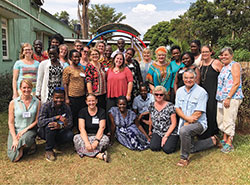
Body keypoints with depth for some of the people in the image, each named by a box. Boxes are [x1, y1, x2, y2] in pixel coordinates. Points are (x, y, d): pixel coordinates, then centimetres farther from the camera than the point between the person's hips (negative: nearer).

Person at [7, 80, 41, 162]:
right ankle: (21, 146, 17)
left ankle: (32, 144, -1)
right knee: (14, 158, -16)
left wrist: (25, 129, -14)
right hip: (15, 131, 0)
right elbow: (11, 122, -2)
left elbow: (37, 120, 1)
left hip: (30, 130, 0)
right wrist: (14, 139, -11)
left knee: (25, 138, -37)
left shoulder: (37, 102, -1)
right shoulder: (13, 103, -2)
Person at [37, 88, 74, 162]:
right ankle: (48, 150, -18)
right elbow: (40, 122, -28)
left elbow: (70, 123, -16)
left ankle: (55, 144, 4)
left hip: (58, 132, 3)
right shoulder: (46, 106, -16)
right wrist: (57, 117, -36)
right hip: (44, 132, -2)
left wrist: (60, 126, -38)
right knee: (50, 125, -35)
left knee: (70, 135, -26)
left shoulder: (66, 108, -7)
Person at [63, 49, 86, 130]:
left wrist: (86, 94, 15)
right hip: (72, 97, -6)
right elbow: (65, 84, -8)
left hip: (82, 96, 6)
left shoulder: (81, 68, 13)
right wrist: (66, 98, -12)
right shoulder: (67, 69, -5)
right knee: (73, 117, 2)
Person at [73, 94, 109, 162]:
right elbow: (81, 128, -12)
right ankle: (99, 155, -37)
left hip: (97, 136, 0)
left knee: (106, 139, -31)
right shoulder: (82, 112, -1)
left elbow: (101, 127, -11)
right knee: (76, 138, -32)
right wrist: (87, 142, -28)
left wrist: (96, 141, -28)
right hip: (85, 136, 1)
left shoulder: (101, 111, -1)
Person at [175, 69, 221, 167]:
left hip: (198, 123, -6)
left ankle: (184, 158, -16)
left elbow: (198, 113, -14)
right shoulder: (180, 91, 6)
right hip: (184, 123, 6)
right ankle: (212, 140, 31)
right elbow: (177, 108, 3)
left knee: (183, 130, -35)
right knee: (191, 149, 9)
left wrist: (187, 123, -15)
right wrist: (187, 118, -15)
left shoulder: (201, 92, -11)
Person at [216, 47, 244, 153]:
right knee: (221, 119, 11)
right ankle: (224, 139, 23)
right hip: (221, 98, 8)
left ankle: (229, 143, 1)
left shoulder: (235, 65, -5)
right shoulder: (224, 67, 20)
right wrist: (220, 97, 16)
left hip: (232, 98, -8)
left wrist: (228, 98, -19)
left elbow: (236, 83, -14)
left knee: (229, 120, -7)